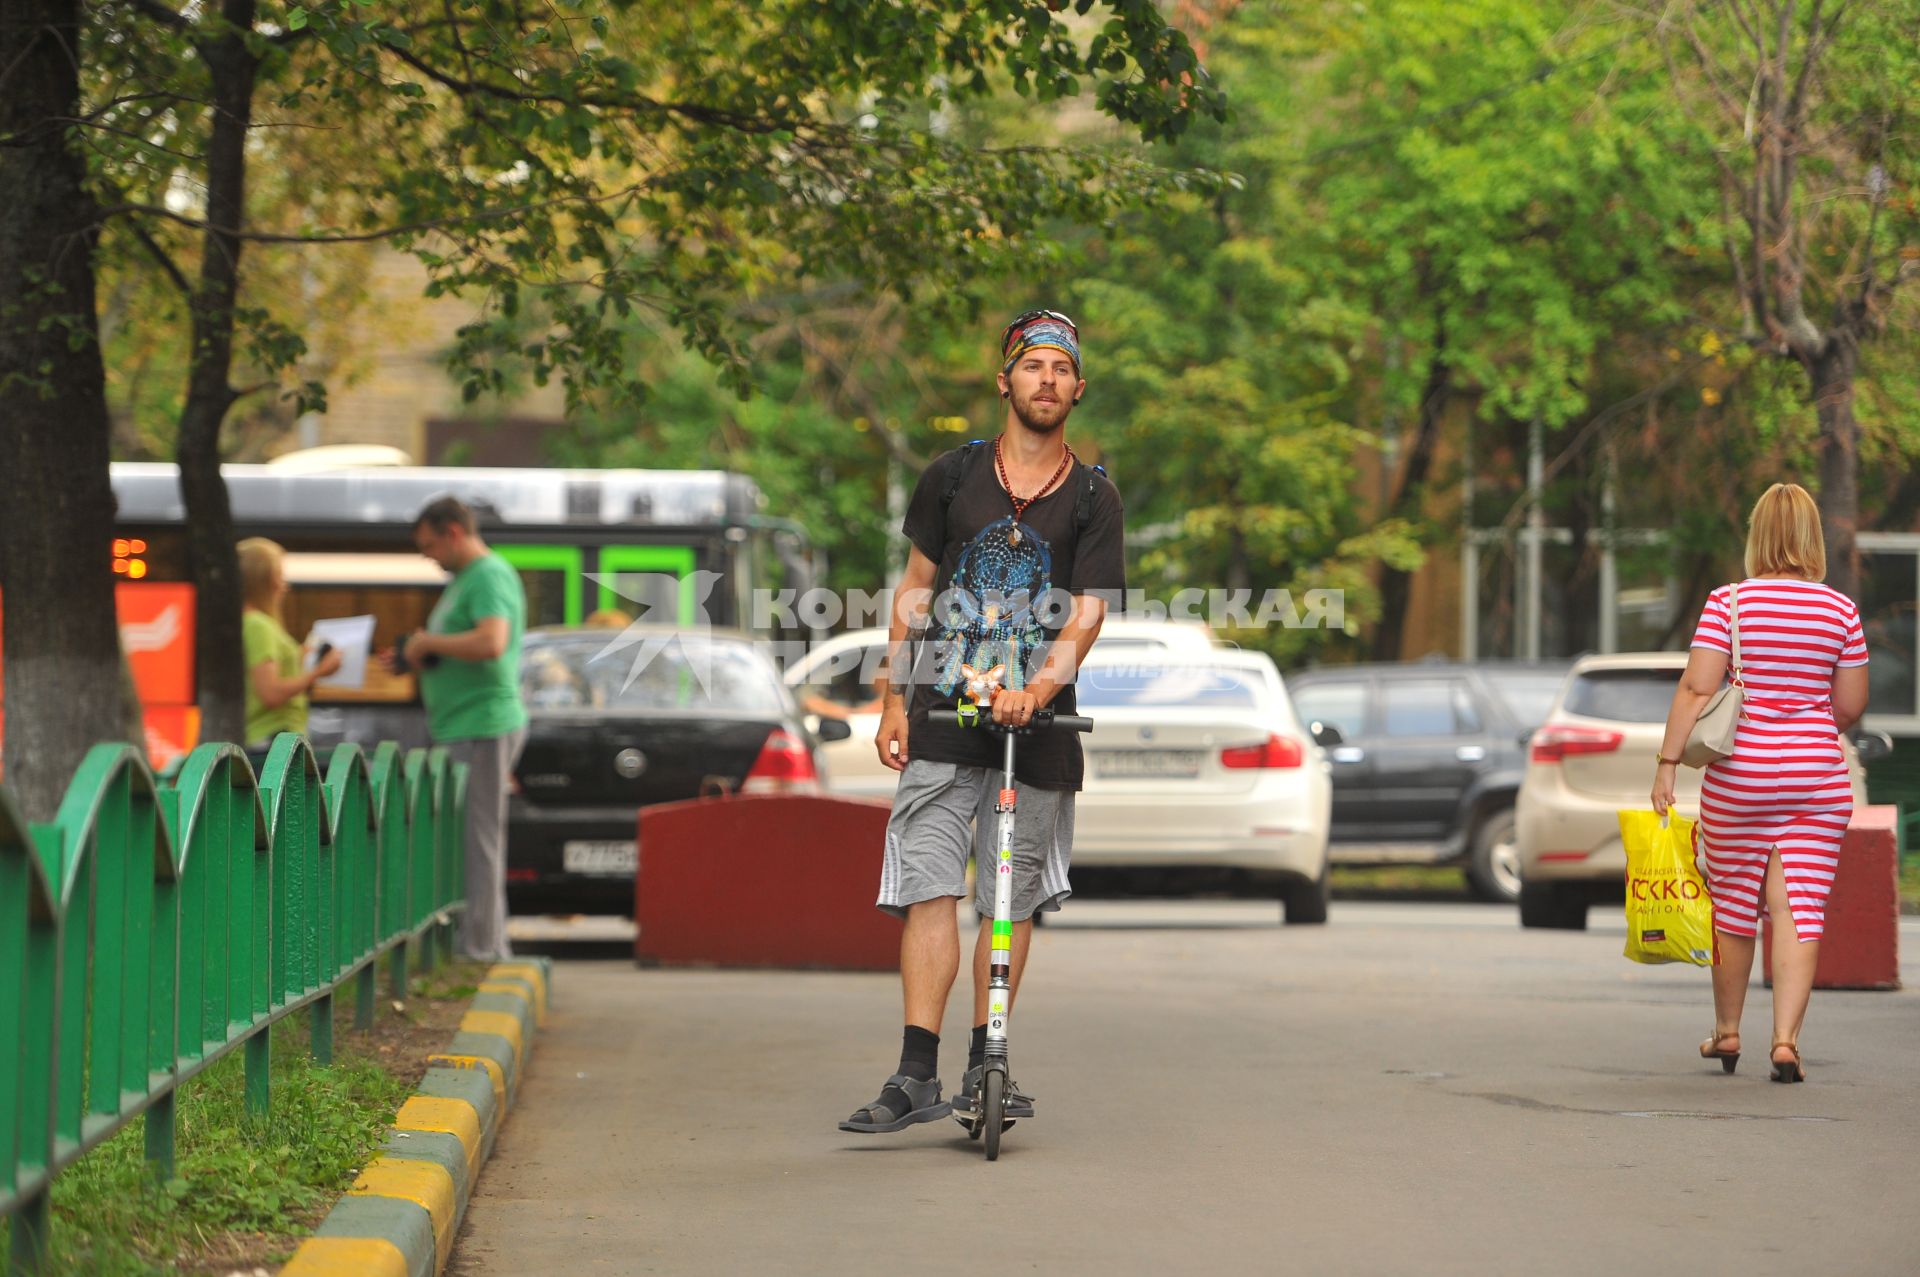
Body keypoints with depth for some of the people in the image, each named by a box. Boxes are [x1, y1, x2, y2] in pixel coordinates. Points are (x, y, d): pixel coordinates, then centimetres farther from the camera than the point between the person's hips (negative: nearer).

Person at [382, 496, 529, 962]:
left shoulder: (490, 576, -12)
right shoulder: (463, 580, 21)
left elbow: (491, 644, -27)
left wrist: (427, 642, -16)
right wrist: (415, 660, 15)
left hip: (482, 727, -11)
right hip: (461, 730, 11)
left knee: (475, 840, -8)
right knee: (465, 839, 12)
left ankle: (479, 946, -6)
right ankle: (490, 943, 16)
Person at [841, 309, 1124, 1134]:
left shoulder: (1093, 499, 4)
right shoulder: (953, 478, 7)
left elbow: (1088, 613, -5)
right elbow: (916, 591, 12)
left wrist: (1036, 689, -21)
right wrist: (893, 702, 6)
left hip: (1038, 723, 0)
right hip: (944, 716, 0)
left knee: (1013, 900, 3)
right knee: (930, 888, -8)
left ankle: (985, 1065, 13)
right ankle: (916, 1077, -12)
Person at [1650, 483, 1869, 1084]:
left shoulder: (1729, 602, -6)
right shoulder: (1841, 610, 0)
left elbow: (1696, 689, -10)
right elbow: (1852, 704, 6)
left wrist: (1667, 764, -7)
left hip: (1740, 775, -1)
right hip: (1819, 777, 1)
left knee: (1733, 908, 13)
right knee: (1800, 912, -1)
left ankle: (1726, 1032, 27)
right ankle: (1786, 1040, -12)